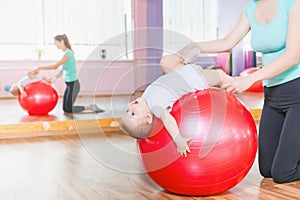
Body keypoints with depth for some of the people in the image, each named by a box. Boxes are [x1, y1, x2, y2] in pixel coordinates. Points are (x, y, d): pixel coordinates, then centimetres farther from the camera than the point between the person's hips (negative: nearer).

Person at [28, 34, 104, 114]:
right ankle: (92, 107, 15)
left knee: (68, 110, -2)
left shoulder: (67, 54, -19)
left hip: (73, 85, -9)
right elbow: (63, 70, 14)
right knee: (65, 109, 11)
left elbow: (55, 66, -24)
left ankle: (92, 108, 6)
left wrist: (39, 68, -20)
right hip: (69, 84, 9)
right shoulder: (67, 53, 9)